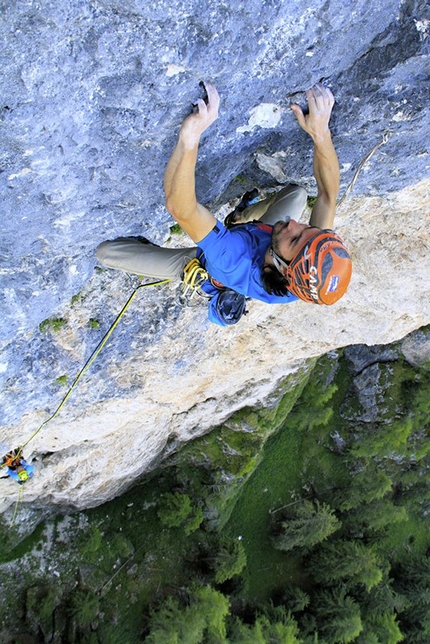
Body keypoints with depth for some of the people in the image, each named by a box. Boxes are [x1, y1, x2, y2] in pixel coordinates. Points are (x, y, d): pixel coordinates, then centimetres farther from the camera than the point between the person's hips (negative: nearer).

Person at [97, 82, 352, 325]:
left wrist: (191, 136, -63)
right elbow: (329, 193, -27)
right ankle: (239, 219, 30)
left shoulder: (237, 266, -51)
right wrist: (320, 131, -39)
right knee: (296, 193, 9)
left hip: (203, 267, -4)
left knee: (106, 251, -7)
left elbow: (179, 206, -55)